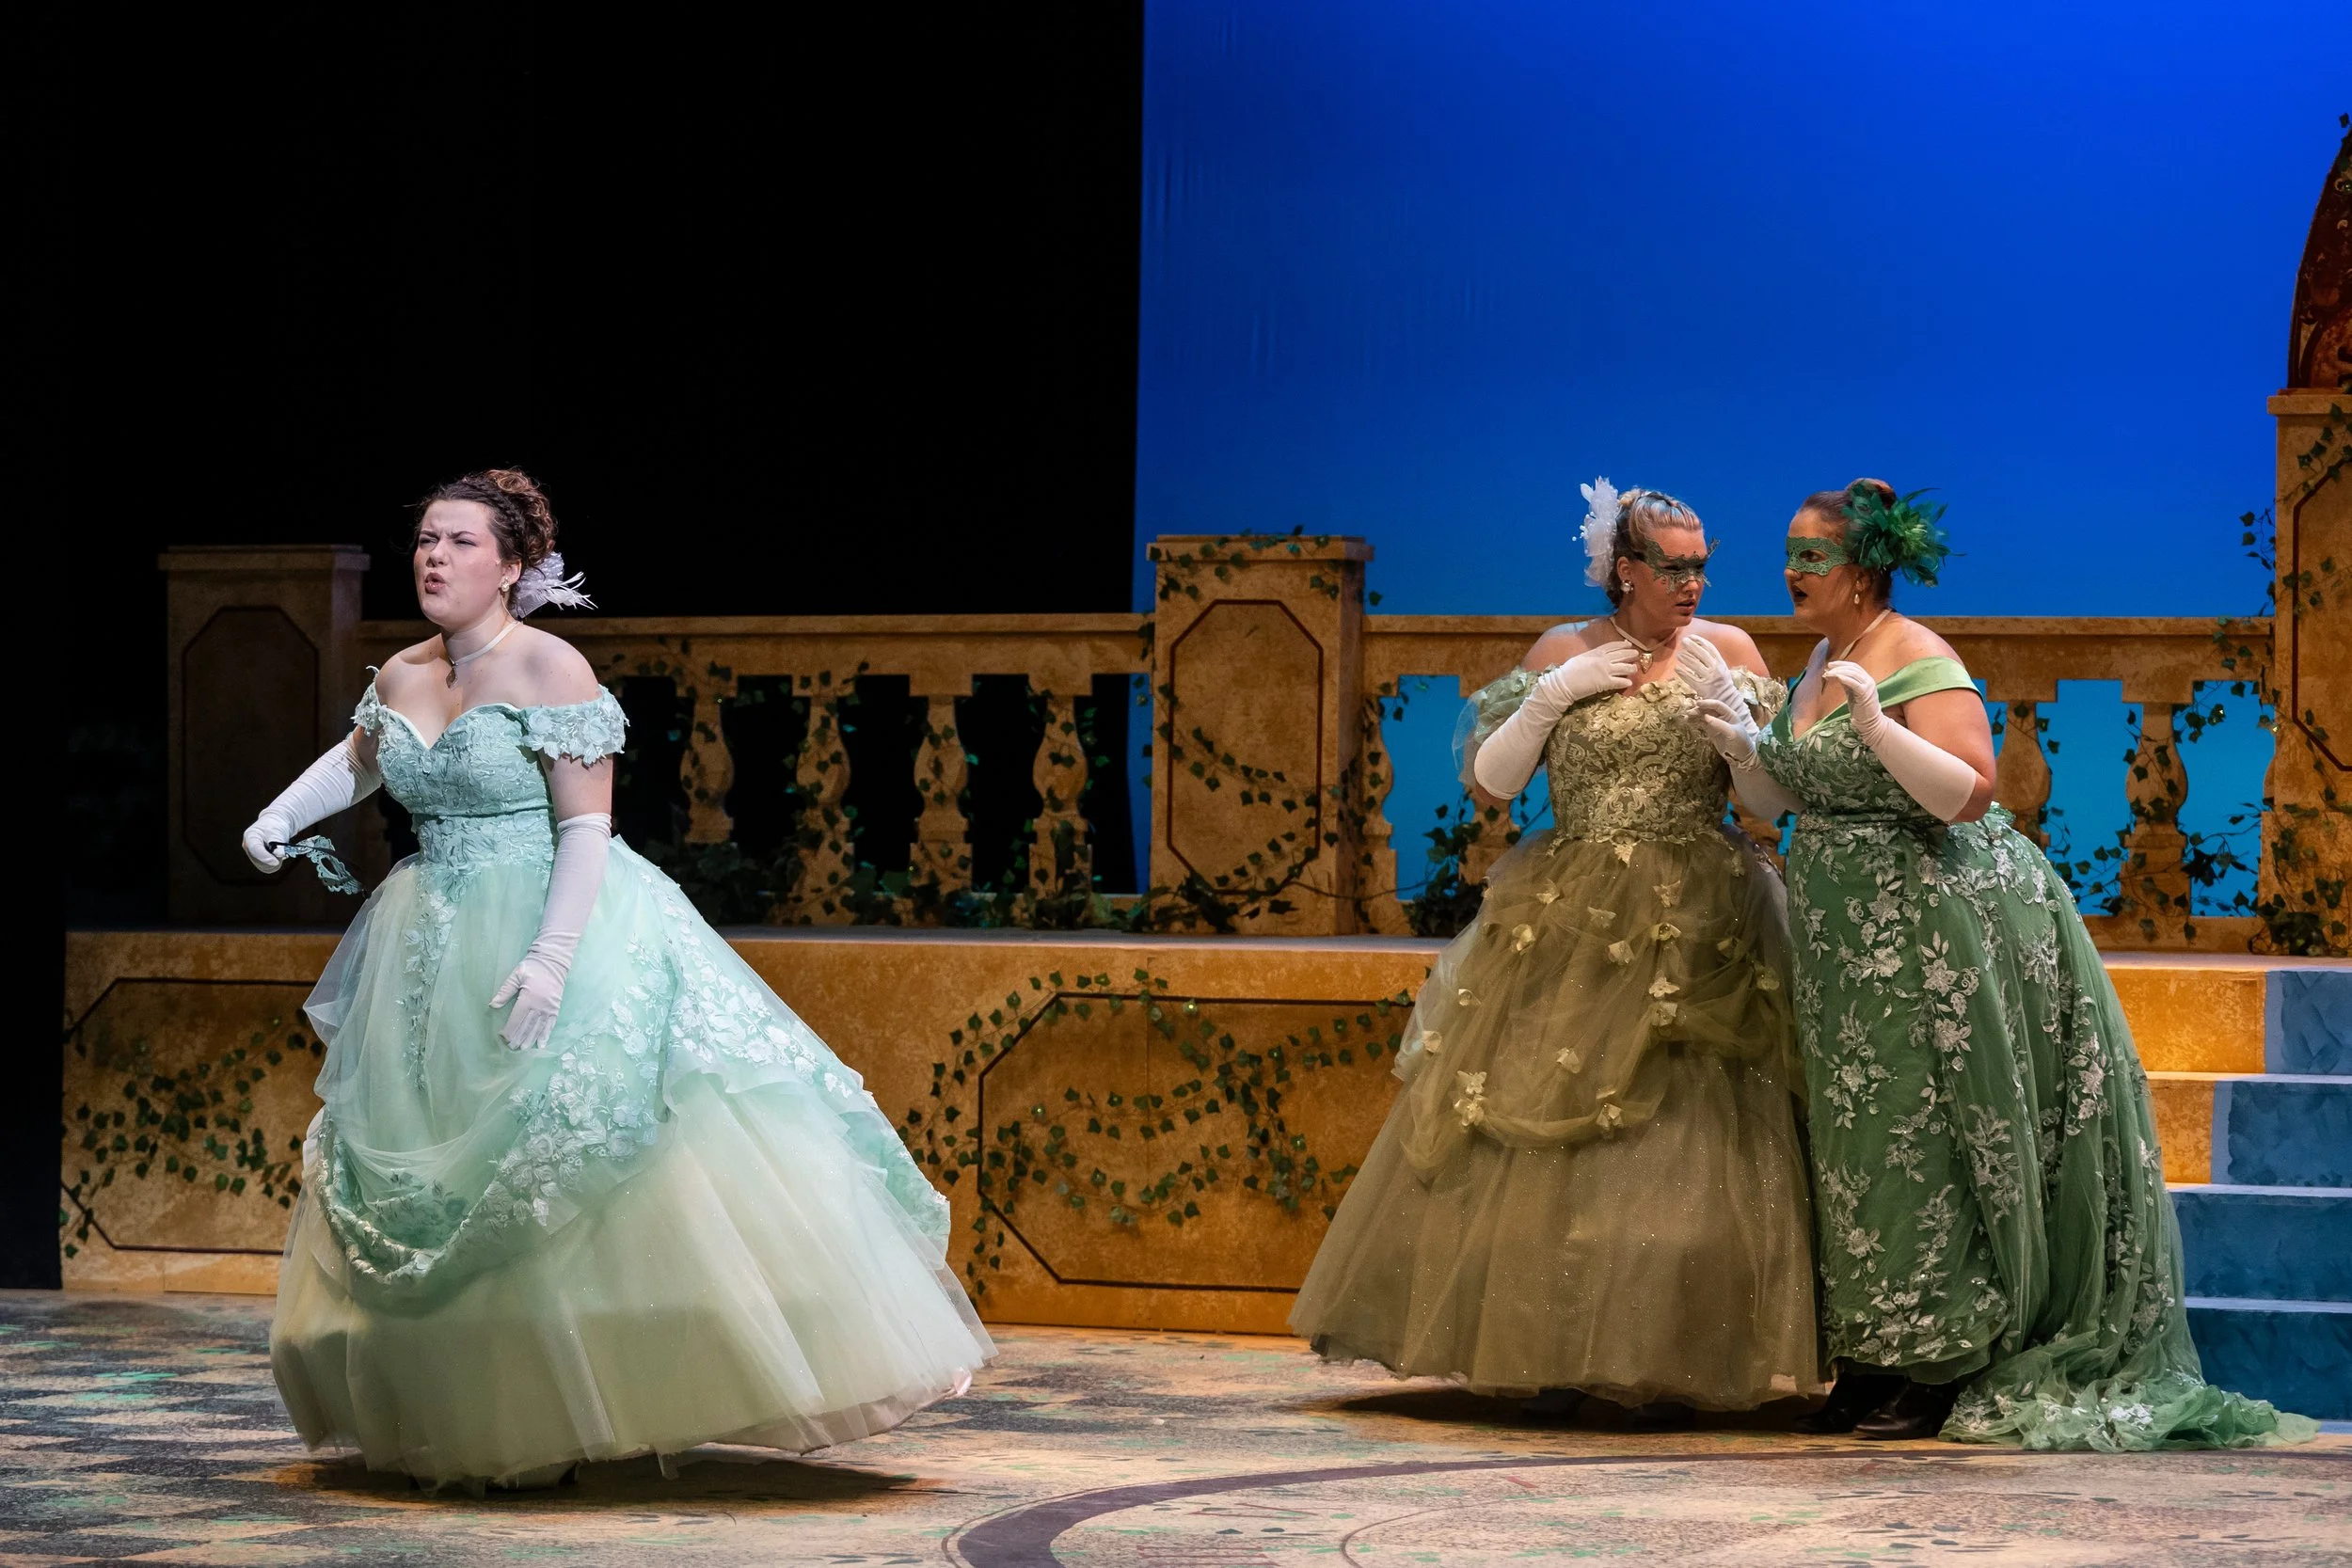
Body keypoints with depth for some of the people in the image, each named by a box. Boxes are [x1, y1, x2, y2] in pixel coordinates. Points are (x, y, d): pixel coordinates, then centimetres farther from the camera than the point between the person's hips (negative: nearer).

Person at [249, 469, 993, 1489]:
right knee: (446, 1189, 8)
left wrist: (550, 957, -25)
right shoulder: (403, 677, 7)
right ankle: (499, 1420, 17)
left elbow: (587, 827, -17)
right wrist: (281, 817, 18)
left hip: (562, 926, -7)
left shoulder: (549, 669, -12)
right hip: (438, 953, 7)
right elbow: (356, 762, 31)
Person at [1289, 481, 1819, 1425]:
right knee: (1542, 1131, -2)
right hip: (1569, 925, 1)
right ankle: (1552, 1352, 7)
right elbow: (1489, 782, 3)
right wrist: (1552, 696, -7)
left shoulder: (1729, 653, 5)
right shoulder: (1563, 653, 5)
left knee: (1683, 1136, -8)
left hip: (1694, 932, -1)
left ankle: (1671, 1365, -5)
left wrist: (1725, 706, -13)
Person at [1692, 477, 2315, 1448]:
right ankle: (1872, 1366, 14)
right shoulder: (1819, 665, 13)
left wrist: (1875, 724, -30)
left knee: (1918, 1144, -6)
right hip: (1844, 937, 9)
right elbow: (1782, 803, 15)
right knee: (1857, 1143, 8)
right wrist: (1741, 750, -3)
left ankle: (1937, 1370, 1)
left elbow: (1969, 793, -23)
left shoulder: (1918, 662, -13)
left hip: (1932, 925, -9)